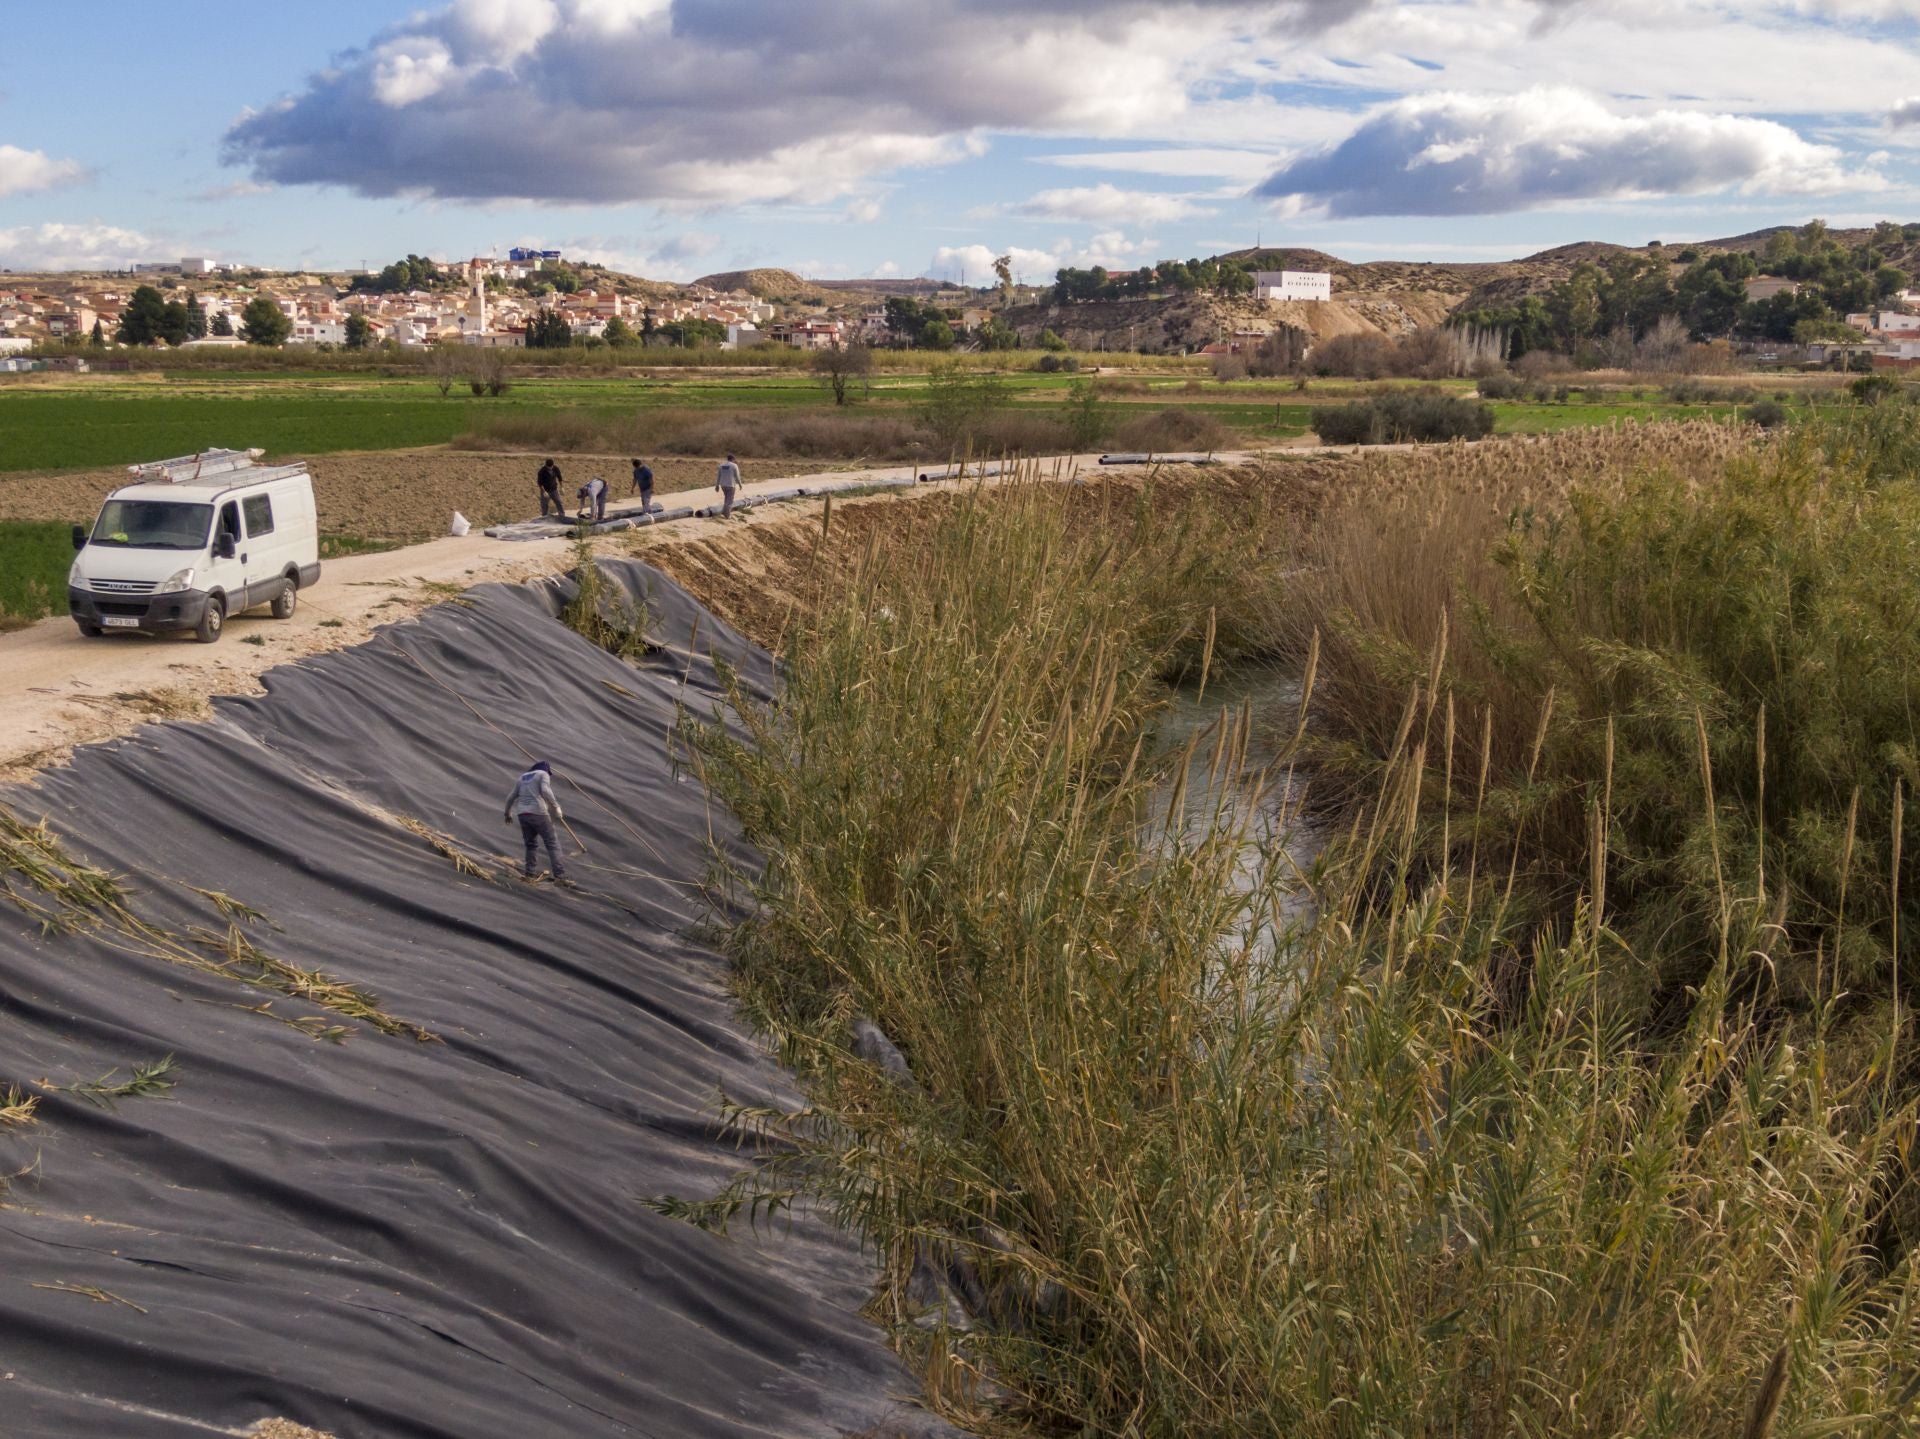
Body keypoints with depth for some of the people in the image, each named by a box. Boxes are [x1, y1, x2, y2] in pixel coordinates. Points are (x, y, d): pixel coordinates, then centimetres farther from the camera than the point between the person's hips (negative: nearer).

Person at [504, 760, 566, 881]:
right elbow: (545, 791, -16)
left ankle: (529, 872, 10)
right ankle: (558, 873, -10)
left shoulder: (522, 778, 21)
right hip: (538, 813, -6)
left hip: (522, 814, 6)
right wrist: (556, 807, -14)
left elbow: (511, 797, 22)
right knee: (551, 843, -2)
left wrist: (508, 814, 35)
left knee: (530, 844, 18)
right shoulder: (543, 774, 3)